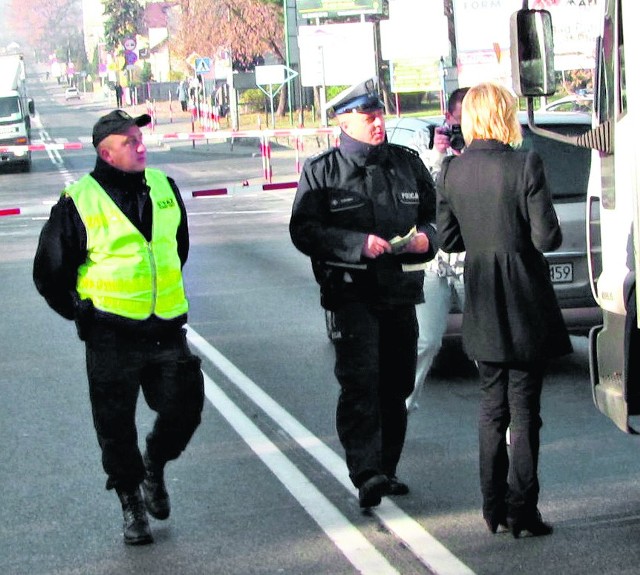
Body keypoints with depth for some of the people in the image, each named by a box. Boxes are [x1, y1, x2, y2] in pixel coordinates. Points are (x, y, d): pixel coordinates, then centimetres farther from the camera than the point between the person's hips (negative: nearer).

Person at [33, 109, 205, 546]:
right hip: (112, 336, -4)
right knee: (116, 426, 4)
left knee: (185, 407, 2)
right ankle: (131, 502, 23)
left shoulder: (164, 187, 6)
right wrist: (83, 314, 2)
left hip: (167, 329, 4)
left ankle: (154, 466, 32)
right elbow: (49, 272, -1)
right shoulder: (79, 202, -9)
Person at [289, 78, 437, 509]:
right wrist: (359, 243, -19)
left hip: (401, 291, 5)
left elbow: (435, 213, 21)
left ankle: (385, 470, 21)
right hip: (352, 291, -5)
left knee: (397, 384, 9)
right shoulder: (322, 171, 1)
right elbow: (304, 231, -6)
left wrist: (426, 237, -3)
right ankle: (366, 473, -23)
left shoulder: (407, 163, 13)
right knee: (360, 379, -18)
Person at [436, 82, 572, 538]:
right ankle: (522, 511, 5)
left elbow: (448, 238, 4)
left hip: (482, 306, 4)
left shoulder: (452, 171, -2)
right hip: (526, 306, -4)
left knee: (492, 407, 15)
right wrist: (518, 234, 6)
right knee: (524, 410, 4)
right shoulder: (526, 165, -15)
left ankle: (494, 508, 18)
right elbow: (547, 237, -15)